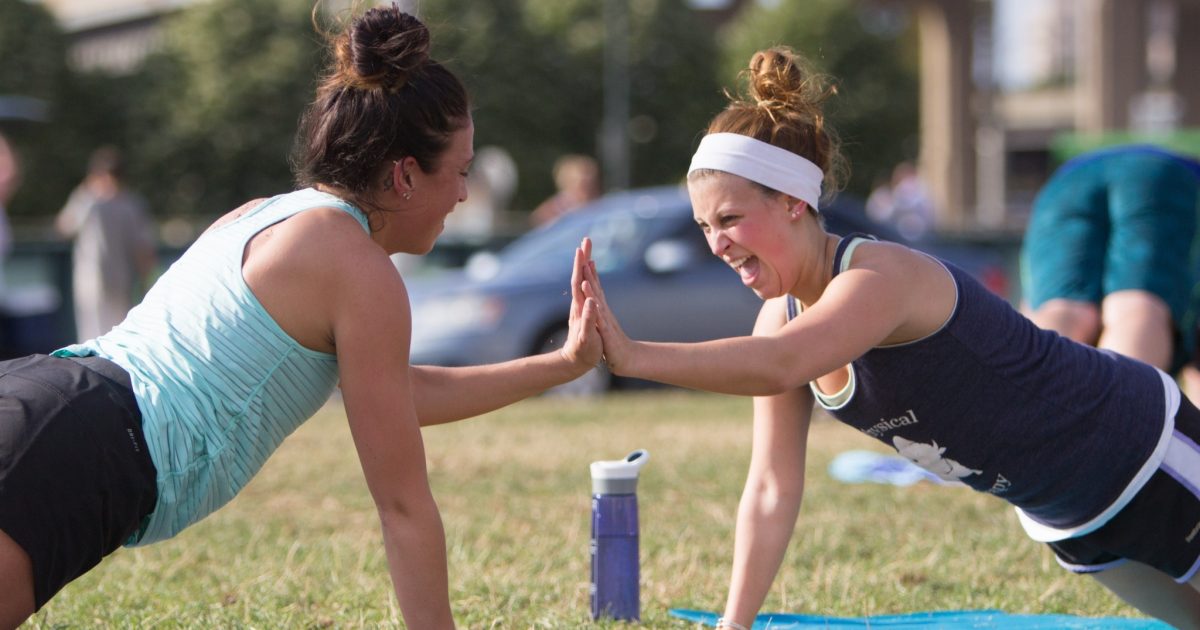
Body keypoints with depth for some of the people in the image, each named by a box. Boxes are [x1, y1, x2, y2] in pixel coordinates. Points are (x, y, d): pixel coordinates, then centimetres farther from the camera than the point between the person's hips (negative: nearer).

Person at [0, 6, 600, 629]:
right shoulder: (360, 272, 1)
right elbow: (404, 508, 3)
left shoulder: (259, 218, 28)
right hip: (76, 456, -9)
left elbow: (400, 394, 40)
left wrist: (561, 364, 44)